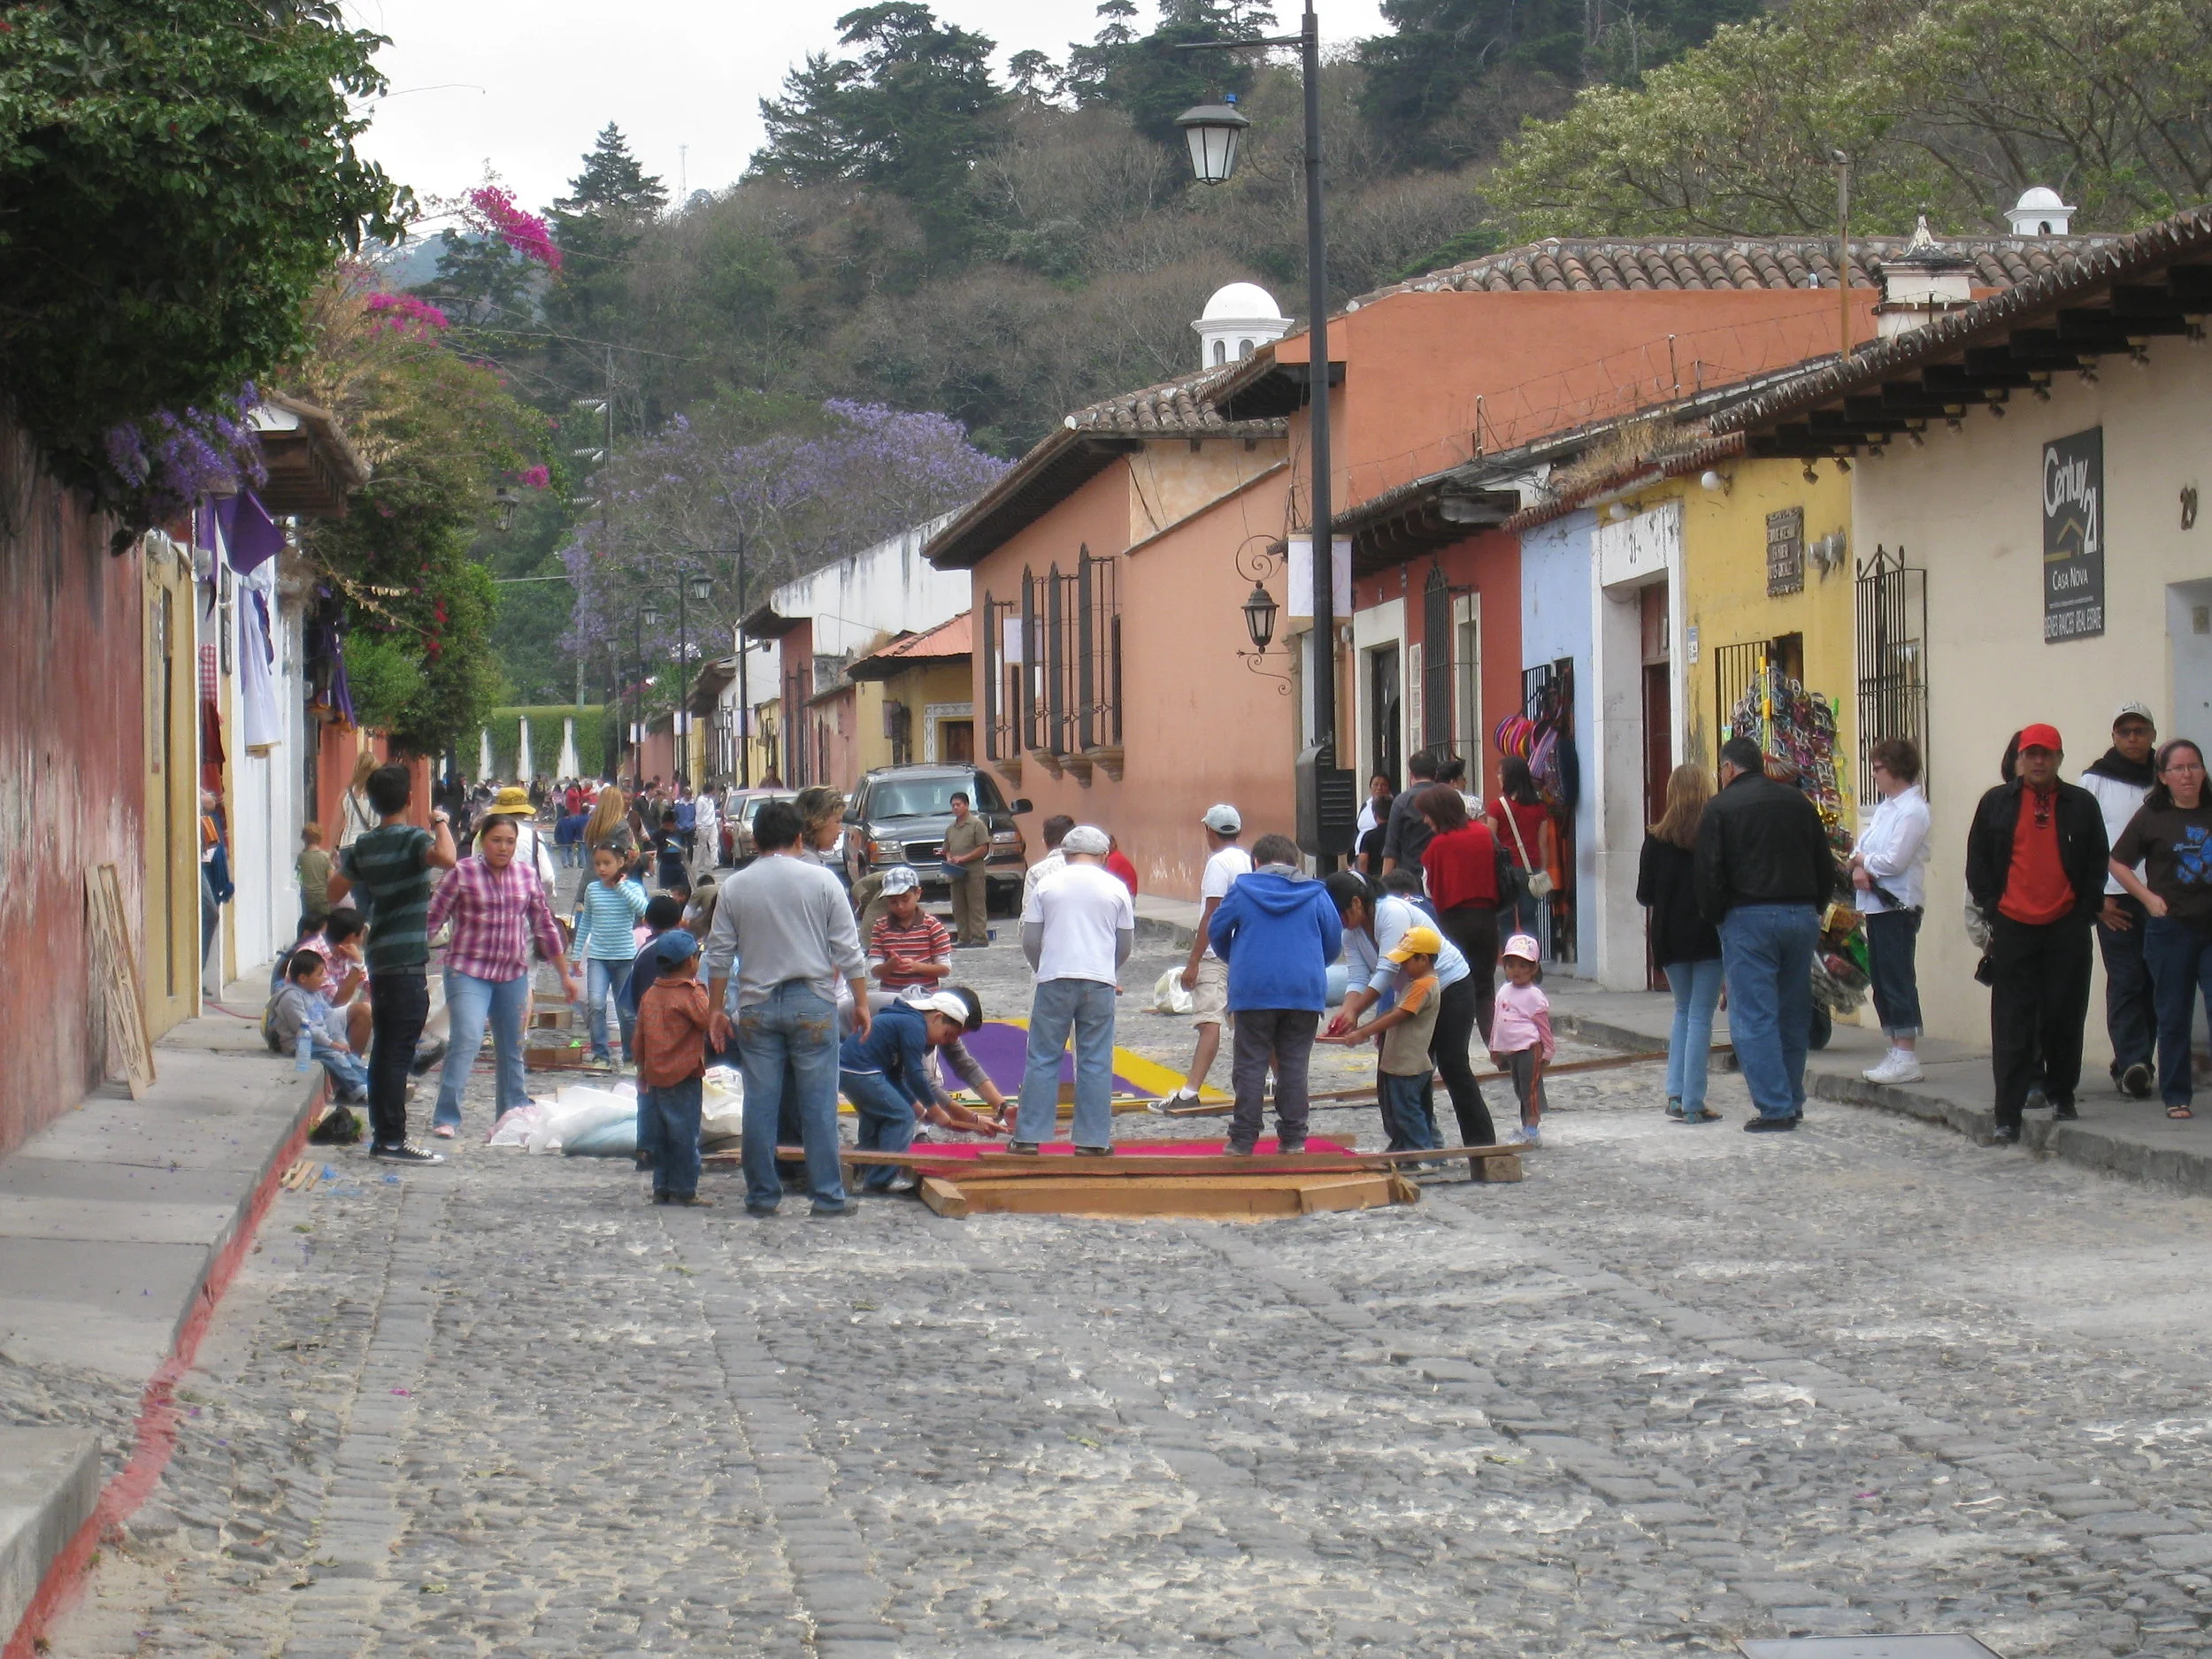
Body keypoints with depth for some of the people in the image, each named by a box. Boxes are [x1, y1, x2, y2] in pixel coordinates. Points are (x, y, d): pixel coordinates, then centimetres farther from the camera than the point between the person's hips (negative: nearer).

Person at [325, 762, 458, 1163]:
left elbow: (334, 893, 17)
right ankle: (391, 1140, -7)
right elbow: (447, 858, -32)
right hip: (407, 960, -7)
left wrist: (342, 863, 35)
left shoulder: (364, 847, 9)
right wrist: (441, 823, -15)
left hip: (379, 957, 7)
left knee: (383, 1047, 14)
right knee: (399, 1051, -7)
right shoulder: (412, 839, -11)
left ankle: (381, 1130, 19)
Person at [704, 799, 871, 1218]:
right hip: (813, 1004, -1)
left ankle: (762, 1195, 9)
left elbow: (719, 954, 6)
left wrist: (715, 1010, 14)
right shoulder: (821, 880, -1)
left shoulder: (735, 887, 3)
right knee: (818, 1104, 2)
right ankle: (829, 1196, 4)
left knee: (760, 1104, 5)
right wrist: (861, 1002, 7)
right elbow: (848, 950, -1)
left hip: (757, 1006, 1)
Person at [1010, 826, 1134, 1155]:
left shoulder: (1048, 884, 4)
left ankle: (1029, 1136, 4)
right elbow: (1126, 945, 11)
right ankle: (1093, 1139, 4)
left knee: (1043, 1059, 4)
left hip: (1054, 980, 0)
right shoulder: (1116, 888, 5)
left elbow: (1029, 939, 7)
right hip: (1100, 981, 0)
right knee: (1095, 1062, 4)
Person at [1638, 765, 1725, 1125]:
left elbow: (1644, 895, 1)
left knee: (1683, 1011, 17)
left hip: (1669, 936, 2)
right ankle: (1693, 1104, -4)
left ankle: (1676, 1095, 9)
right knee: (1700, 1015, 0)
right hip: (1708, 936, -2)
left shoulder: (1656, 838, -1)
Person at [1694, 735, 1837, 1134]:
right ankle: (1793, 1102, 19)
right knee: (1794, 1012, 14)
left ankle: (1775, 1107, -8)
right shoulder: (1797, 801, 12)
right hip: (1802, 915, 5)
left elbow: (1709, 875, -8)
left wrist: (1715, 918, 5)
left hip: (1749, 918, -5)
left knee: (1754, 1016, -3)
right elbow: (1826, 866, 13)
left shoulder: (1720, 807, -3)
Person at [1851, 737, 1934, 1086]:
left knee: (1897, 979, -8)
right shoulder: (1885, 807, 16)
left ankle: (1907, 1058, -7)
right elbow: (1863, 846, 16)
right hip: (1876, 904, 9)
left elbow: (1894, 861, -19)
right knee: (1881, 979, 11)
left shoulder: (1912, 810, -13)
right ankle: (1895, 1053, 16)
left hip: (1898, 906, -9)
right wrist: (1860, 869, -6)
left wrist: (1861, 860, -3)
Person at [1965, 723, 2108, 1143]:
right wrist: (1991, 908, -1)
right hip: (2012, 928, -1)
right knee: (2012, 1025, -3)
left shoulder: (2082, 805, 6)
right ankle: (2008, 1116, -4)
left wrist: (2085, 911, -1)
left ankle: (2061, 1094, 25)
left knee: (2065, 1018, 6)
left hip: (2067, 930, 1)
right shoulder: (1996, 804, 6)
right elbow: (1977, 861, 9)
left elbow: (2098, 862, 9)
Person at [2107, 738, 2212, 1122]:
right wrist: (2148, 898, -4)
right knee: (2173, 1018, 5)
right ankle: (2175, 1097, 13)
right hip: (2171, 928, -1)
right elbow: (2118, 863, 6)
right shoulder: (2151, 817, 1)